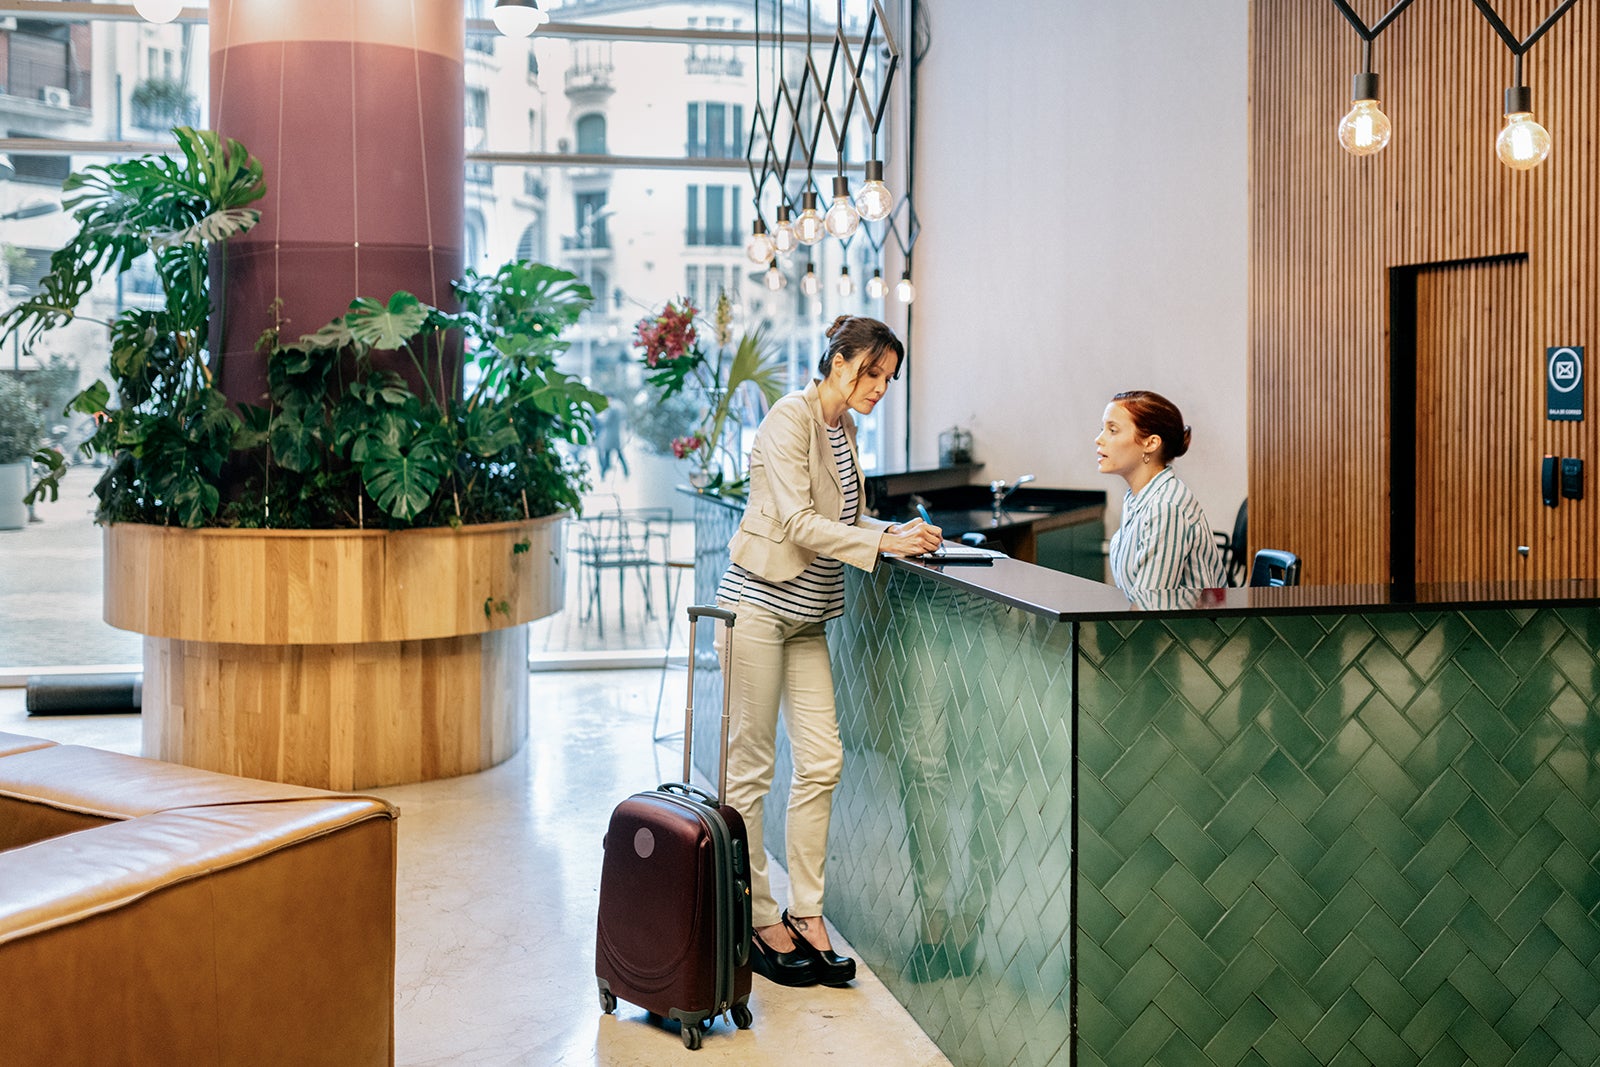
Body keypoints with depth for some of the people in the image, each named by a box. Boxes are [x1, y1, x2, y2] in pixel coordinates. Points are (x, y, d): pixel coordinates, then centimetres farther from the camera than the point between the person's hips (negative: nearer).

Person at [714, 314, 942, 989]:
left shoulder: (844, 428, 14)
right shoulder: (789, 419, -12)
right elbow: (799, 522, -20)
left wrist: (899, 530, 2)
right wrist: (883, 542, -22)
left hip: (806, 616, 8)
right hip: (757, 603, -8)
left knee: (822, 761, 4)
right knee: (749, 764, 0)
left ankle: (805, 913, 14)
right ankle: (757, 920, 10)